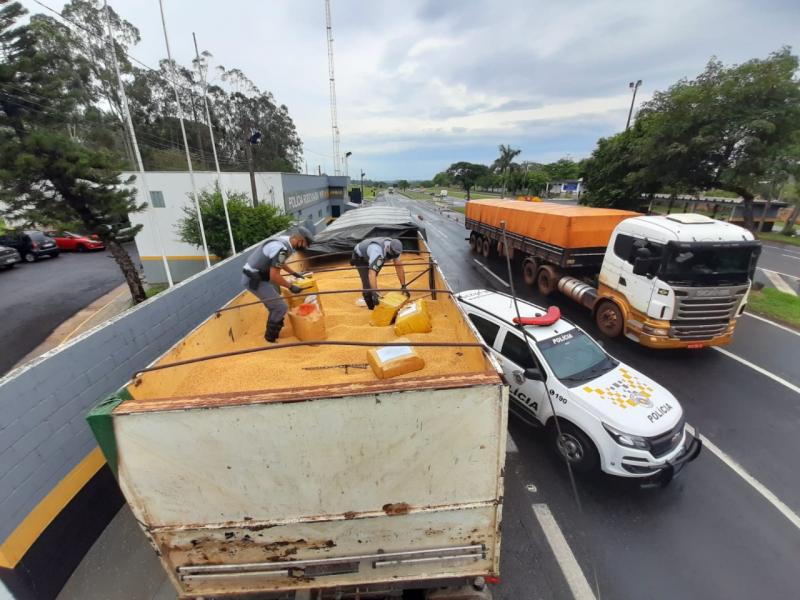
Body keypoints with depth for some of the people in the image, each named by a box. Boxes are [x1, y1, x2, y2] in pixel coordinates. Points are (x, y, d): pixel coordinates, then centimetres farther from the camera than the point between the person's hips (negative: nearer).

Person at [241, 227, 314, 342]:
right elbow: (274, 276, -26)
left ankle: (275, 324, 50)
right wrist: (291, 286, -14)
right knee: (280, 307, -6)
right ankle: (271, 336, 15)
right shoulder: (282, 248, -26)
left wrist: (294, 273, 26)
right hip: (253, 279, -10)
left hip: (256, 275, 10)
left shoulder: (282, 241, 4)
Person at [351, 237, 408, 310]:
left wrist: (403, 286, -20)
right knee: (368, 283, -16)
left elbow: (399, 266, -18)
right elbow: (372, 273, -52)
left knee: (373, 282, 9)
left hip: (370, 255, 6)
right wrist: (374, 294, -57)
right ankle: (372, 307, -2)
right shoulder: (377, 252, -45)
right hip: (360, 257, -6)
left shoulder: (394, 249, -24)